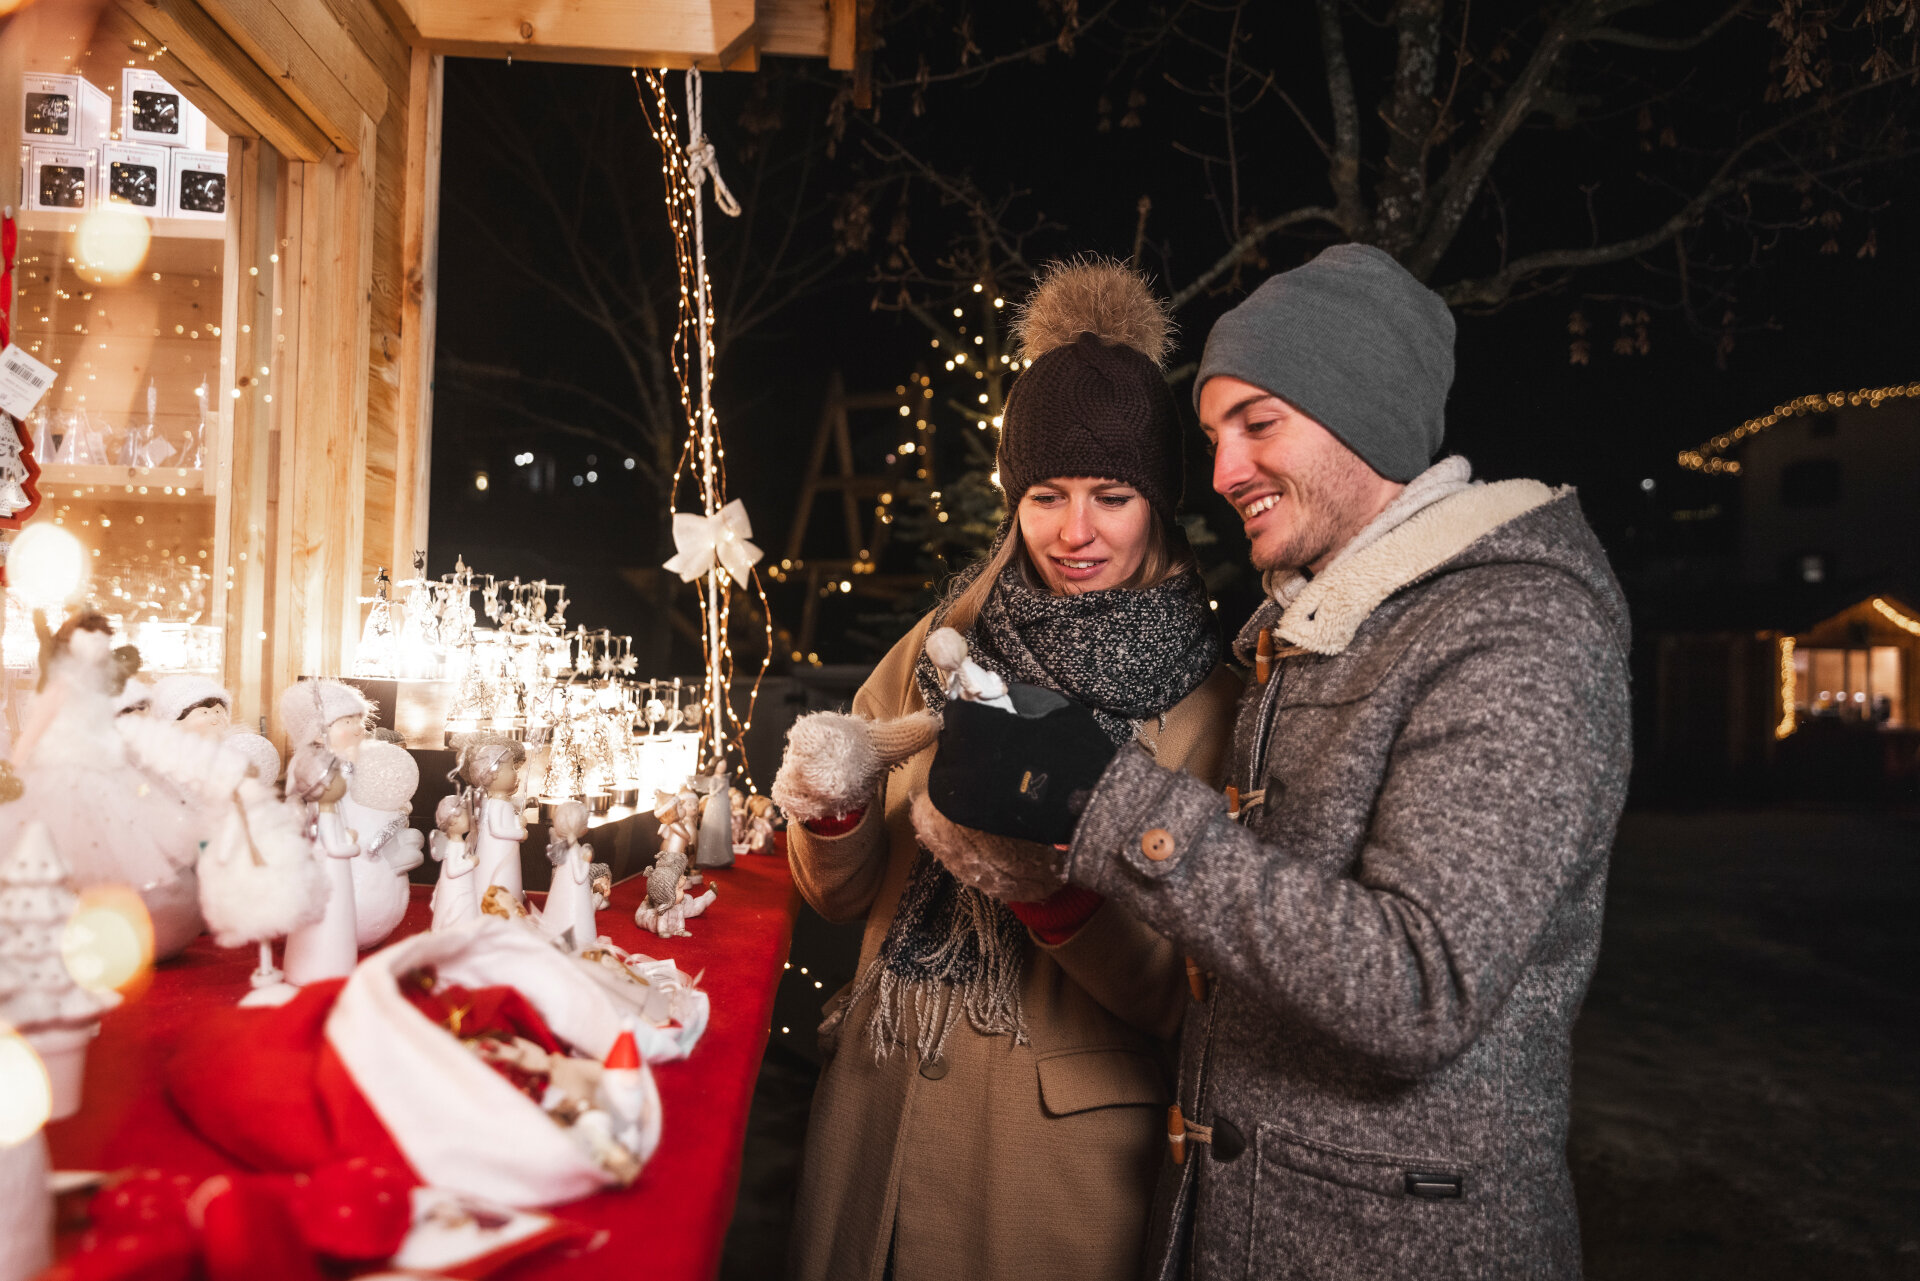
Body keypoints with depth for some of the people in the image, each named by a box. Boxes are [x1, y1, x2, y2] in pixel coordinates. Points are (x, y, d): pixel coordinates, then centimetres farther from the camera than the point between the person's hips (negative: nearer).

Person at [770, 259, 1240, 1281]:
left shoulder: (1210, 710, -12)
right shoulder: (940, 648, -2)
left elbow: (1175, 993, -12)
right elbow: (843, 897, 4)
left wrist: (1049, 881, -29)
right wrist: (830, 807, -16)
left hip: (1059, 1141, -3)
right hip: (878, 1099, 4)